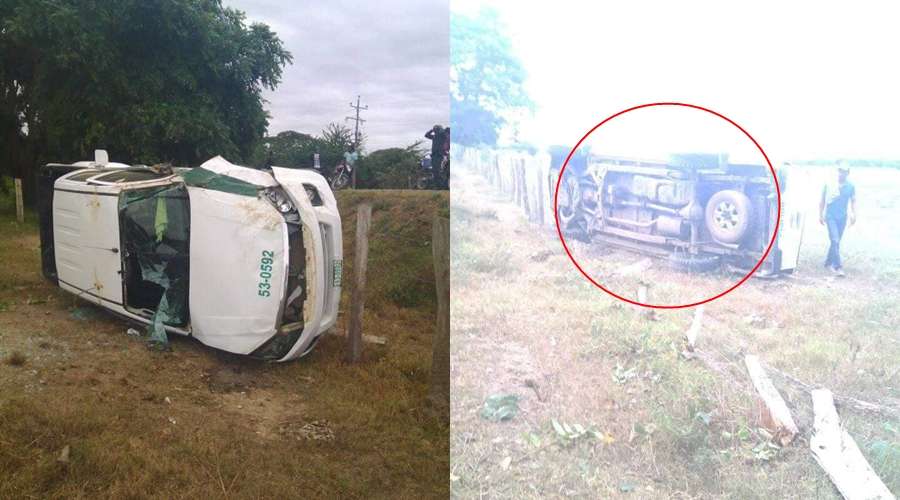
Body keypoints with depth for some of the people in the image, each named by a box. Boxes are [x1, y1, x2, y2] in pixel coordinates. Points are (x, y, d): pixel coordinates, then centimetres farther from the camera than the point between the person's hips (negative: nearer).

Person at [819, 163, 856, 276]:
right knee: (835, 241, -12)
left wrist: (854, 214, -5)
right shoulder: (829, 184, -5)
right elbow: (822, 200, 4)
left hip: (842, 217, 3)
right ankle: (838, 267, -13)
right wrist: (821, 215, 5)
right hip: (830, 216, -3)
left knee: (836, 241, 12)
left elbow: (853, 201, 8)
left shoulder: (851, 186, -1)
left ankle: (828, 263, 28)